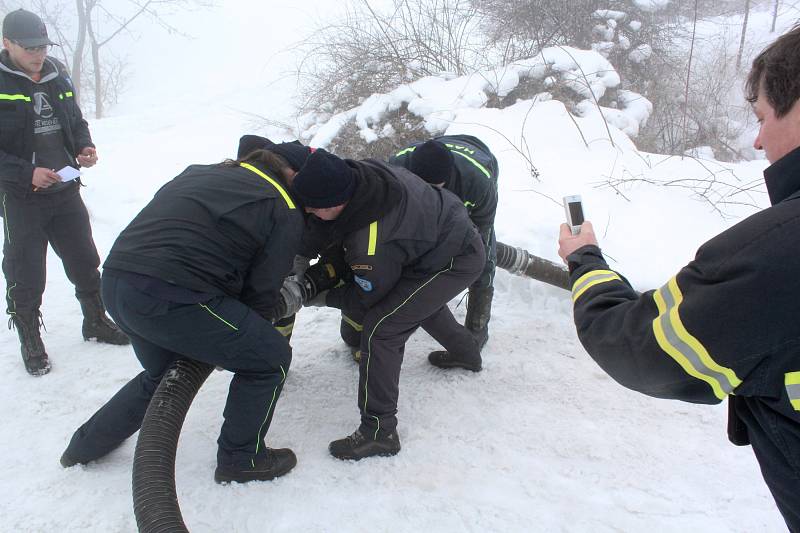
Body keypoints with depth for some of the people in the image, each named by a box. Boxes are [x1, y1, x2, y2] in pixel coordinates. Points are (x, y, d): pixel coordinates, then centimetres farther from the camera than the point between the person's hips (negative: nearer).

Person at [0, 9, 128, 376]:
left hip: (65, 191, 5)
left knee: (85, 263, 14)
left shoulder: (58, 77, 6)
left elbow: (76, 121, 18)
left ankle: (96, 322, 33)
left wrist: (86, 147, -2)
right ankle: (30, 344, 23)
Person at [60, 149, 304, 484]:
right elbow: (261, 290, 2)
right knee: (271, 358, 11)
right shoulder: (285, 212, 4)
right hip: (172, 298, -8)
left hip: (115, 281, 8)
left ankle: (86, 445, 49)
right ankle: (240, 458, 24)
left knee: (163, 374, 34)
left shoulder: (199, 173, 23)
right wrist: (241, 340, 21)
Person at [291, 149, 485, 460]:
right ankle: (466, 351, 60)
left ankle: (379, 432, -4)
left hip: (456, 263, -9)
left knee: (380, 331, -15)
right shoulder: (361, 171, -16)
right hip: (456, 230, 9)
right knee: (421, 298, 36)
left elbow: (365, 299, -15)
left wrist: (320, 297, -2)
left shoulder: (370, 245, -36)